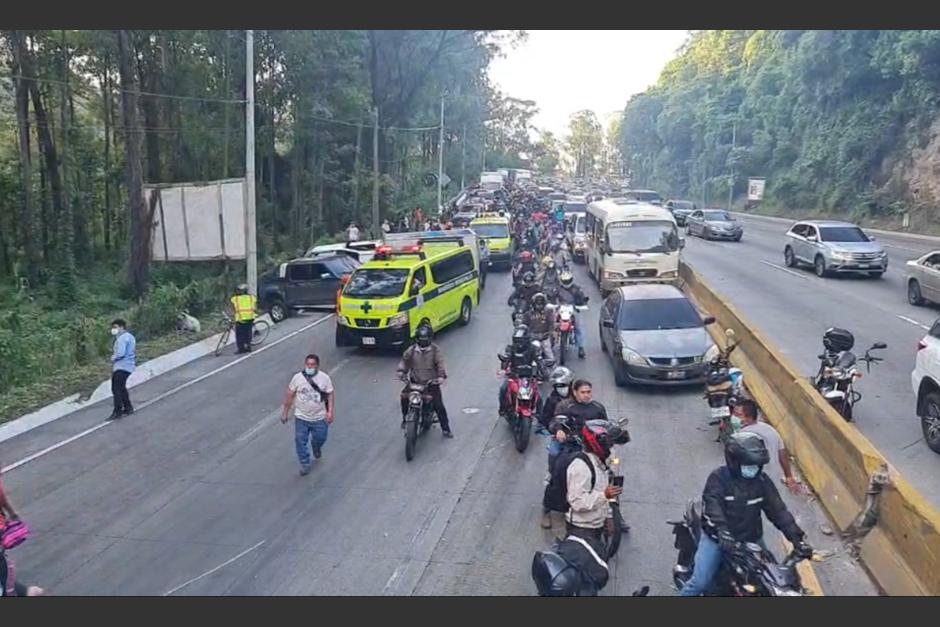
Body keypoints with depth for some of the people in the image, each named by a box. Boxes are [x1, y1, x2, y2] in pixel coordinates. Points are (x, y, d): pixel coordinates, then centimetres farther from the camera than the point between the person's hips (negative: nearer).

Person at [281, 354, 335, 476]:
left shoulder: (324, 378, -8)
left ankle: (316, 448, 50)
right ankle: (305, 464, 18)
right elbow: (289, 396, -1)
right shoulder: (297, 378, -9)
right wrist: (285, 413, 3)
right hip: (301, 418, 0)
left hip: (319, 417, 0)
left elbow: (330, 394, -4)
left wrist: (330, 411, -13)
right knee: (300, 442, 2)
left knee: (320, 438, 14)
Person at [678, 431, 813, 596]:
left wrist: (797, 537, -17)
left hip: (751, 539, 4)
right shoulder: (718, 478, -14)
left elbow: (777, 509, -5)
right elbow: (713, 506, -28)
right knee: (700, 582, -13)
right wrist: (723, 532, -45)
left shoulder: (762, 481, 0)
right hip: (717, 538, -4)